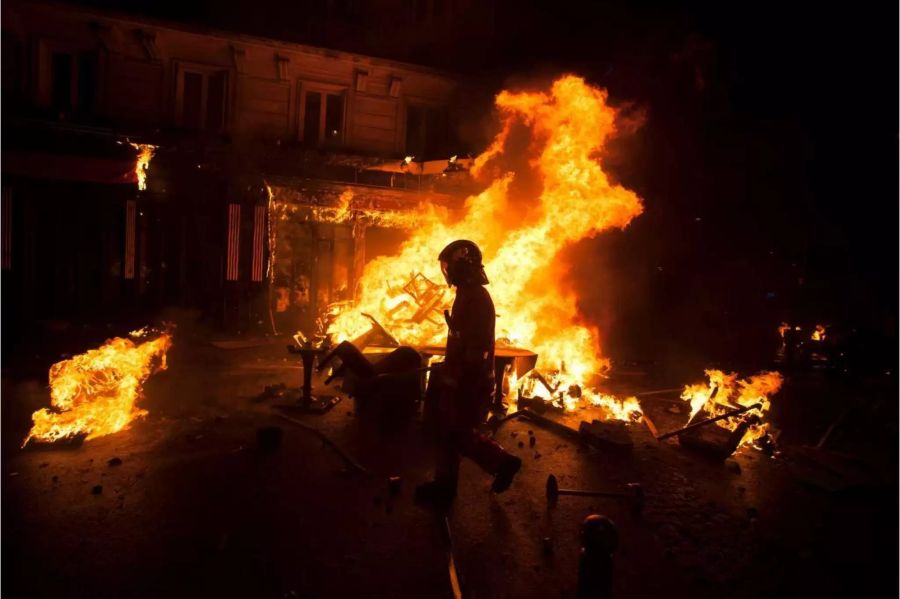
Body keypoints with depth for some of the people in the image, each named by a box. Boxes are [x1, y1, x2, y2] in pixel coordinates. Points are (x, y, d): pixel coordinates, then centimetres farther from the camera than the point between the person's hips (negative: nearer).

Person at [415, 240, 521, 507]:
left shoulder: (477, 299, -21)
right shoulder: (467, 295, 11)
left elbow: (477, 349, -25)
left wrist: (463, 384, -24)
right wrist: (448, 370, 22)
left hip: (470, 383, -10)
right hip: (459, 379, 10)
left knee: (460, 436, 1)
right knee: (447, 432, 14)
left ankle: (504, 462, 18)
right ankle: (444, 485, 24)